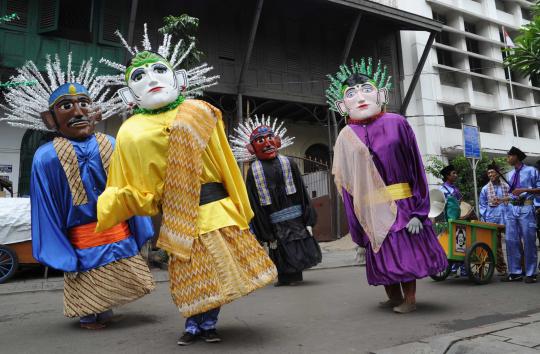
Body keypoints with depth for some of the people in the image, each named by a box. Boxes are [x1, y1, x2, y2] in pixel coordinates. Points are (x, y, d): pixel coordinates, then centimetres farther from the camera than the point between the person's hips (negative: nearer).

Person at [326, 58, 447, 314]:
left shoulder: (396, 124, -5)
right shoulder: (346, 137, 0)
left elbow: (415, 167, -4)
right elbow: (345, 182, 3)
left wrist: (417, 210, -10)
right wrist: (356, 225, 3)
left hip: (401, 202, -2)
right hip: (372, 209, 2)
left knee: (406, 250, 2)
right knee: (383, 254, 12)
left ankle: (409, 299, 19)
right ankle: (394, 297, 30)